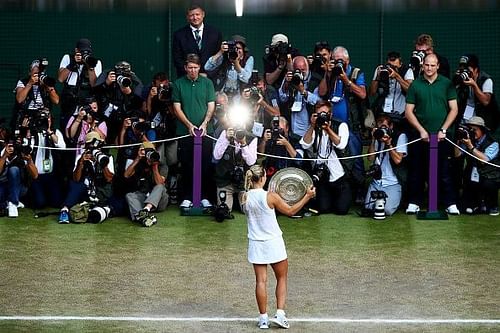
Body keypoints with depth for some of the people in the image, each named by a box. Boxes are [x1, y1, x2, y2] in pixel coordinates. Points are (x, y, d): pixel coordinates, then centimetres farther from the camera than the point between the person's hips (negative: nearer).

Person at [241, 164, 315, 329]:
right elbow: (290, 211, -3)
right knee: (282, 278, 13)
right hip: (273, 243, -3)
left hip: (256, 244, 3)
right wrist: (308, 196, 6)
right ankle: (280, 314, 3)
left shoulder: (245, 198, -4)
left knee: (261, 280, 7)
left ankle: (263, 318, 8)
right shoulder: (271, 197, -16)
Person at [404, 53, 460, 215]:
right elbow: (408, 112, 4)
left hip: (442, 135, -1)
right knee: (417, 171, 5)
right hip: (421, 135, 1)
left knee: (445, 171, 0)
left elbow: (454, 109, 3)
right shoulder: (415, 85, 5)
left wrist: (443, 130, -5)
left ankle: (450, 203, 5)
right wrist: (421, 130, -5)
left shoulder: (447, 84, 4)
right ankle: (414, 203, 13)